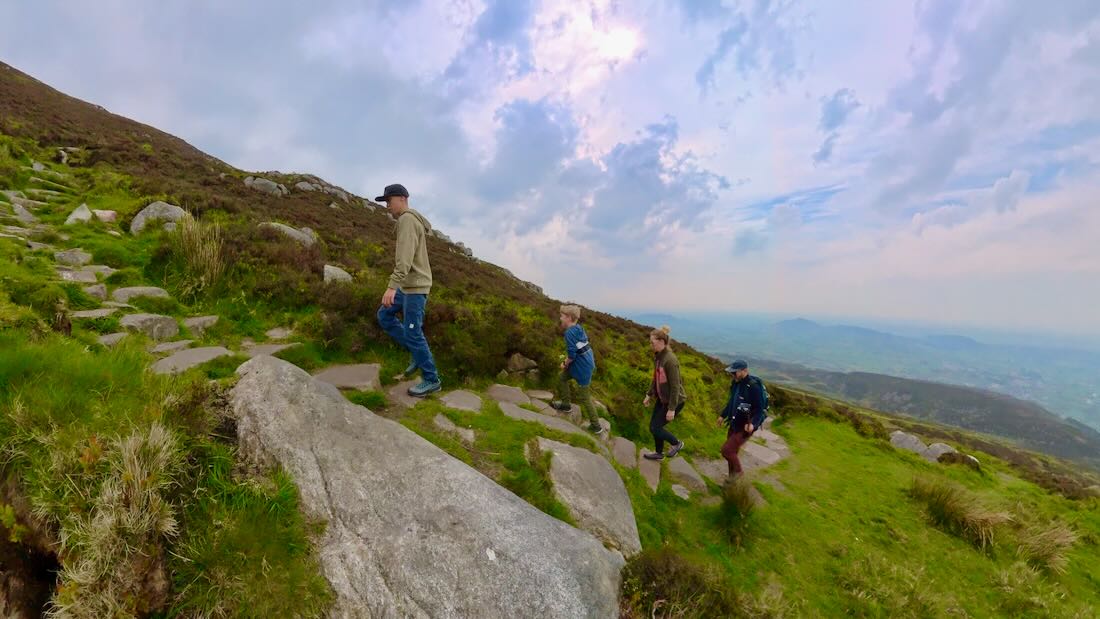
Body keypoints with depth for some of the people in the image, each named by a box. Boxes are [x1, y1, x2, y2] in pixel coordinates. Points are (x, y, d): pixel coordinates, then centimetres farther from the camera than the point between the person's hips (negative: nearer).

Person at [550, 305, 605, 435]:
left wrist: (565, 364, -6)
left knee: (584, 397, 3)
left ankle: (596, 426, 15)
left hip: (582, 367, -9)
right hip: (585, 363, 9)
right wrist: (567, 360, 14)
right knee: (562, 378, 24)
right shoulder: (579, 328, 5)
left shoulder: (569, 333, -23)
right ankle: (565, 404, 39)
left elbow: (572, 354, -25)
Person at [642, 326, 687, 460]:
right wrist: (649, 395, 16)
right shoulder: (658, 356, -1)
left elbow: (675, 386, -24)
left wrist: (672, 409, -21)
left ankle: (677, 443, 24)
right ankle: (659, 453, 37)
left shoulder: (670, 360, -27)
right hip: (662, 398, 8)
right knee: (654, 425, 16)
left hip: (674, 401, -8)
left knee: (655, 427, 0)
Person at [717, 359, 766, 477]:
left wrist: (753, 424, -35)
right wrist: (723, 415, 21)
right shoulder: (736, 383, 1)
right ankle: (732, 477, 34)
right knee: (732, 452, 15)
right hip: (734, 424, 7)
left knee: (726, 450, -11)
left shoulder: (753, 386, -24)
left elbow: (759, 409, -21)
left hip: (745, 427, -7)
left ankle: (738, 470, 16)